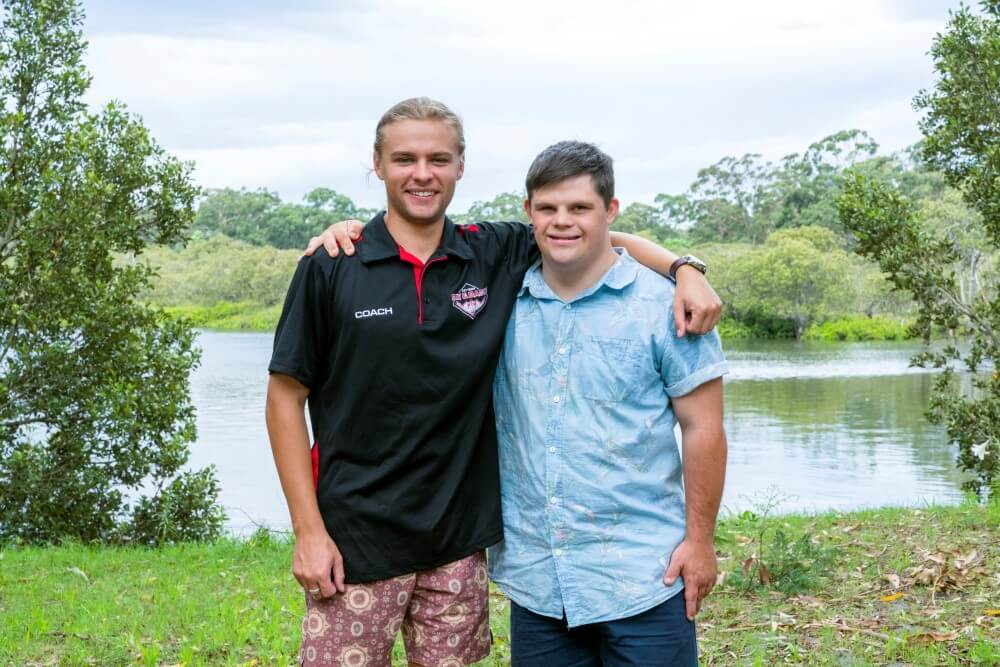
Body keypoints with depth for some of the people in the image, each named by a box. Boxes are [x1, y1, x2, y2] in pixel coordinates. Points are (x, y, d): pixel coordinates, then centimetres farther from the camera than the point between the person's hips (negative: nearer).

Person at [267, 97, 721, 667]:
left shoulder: (497, 256, 3)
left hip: (459, 540, 3)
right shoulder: (331, 268, -4)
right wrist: (308, 530, -8)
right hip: (356, 540, -3)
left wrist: (684, 270, -8)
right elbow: (286, 396, -3)